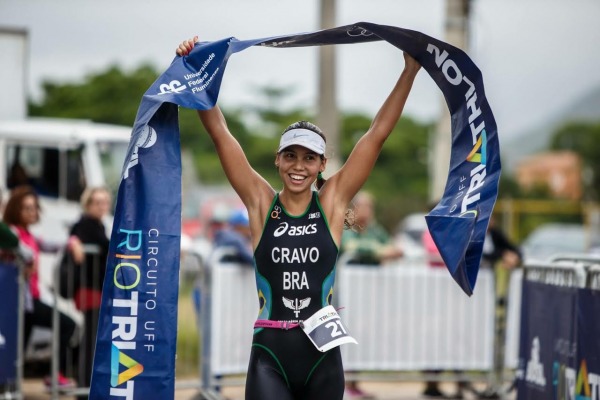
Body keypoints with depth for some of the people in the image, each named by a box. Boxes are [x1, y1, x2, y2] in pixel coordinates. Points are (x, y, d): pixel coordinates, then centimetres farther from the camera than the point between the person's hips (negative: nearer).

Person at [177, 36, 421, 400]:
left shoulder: (332, 202, 3)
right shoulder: (261, 203, 2)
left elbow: (378, 134, 1)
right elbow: (220, 133, -2)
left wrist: (410, 72, -1)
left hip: (322, 353, 2)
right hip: (270, 355, -1)